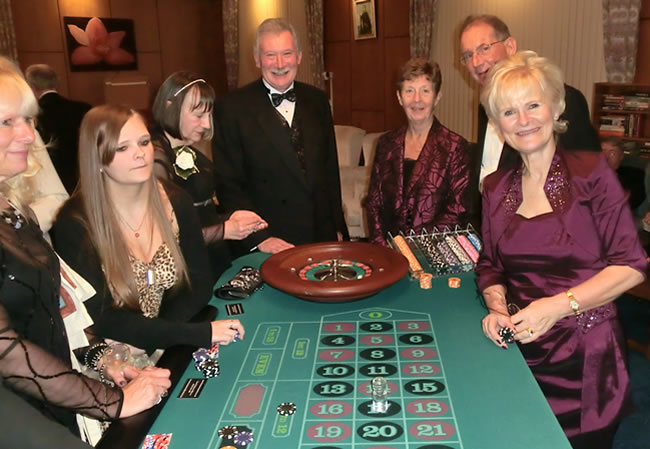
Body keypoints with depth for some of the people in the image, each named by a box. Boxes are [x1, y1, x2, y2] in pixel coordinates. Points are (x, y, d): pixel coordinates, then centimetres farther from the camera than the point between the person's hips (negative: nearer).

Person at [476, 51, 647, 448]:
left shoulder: (591, 172, -8)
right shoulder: (496, 188, 5)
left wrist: (558, 305, -19)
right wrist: (496, 307, -8)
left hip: (586, 355, -3)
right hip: (519, 352, 3)